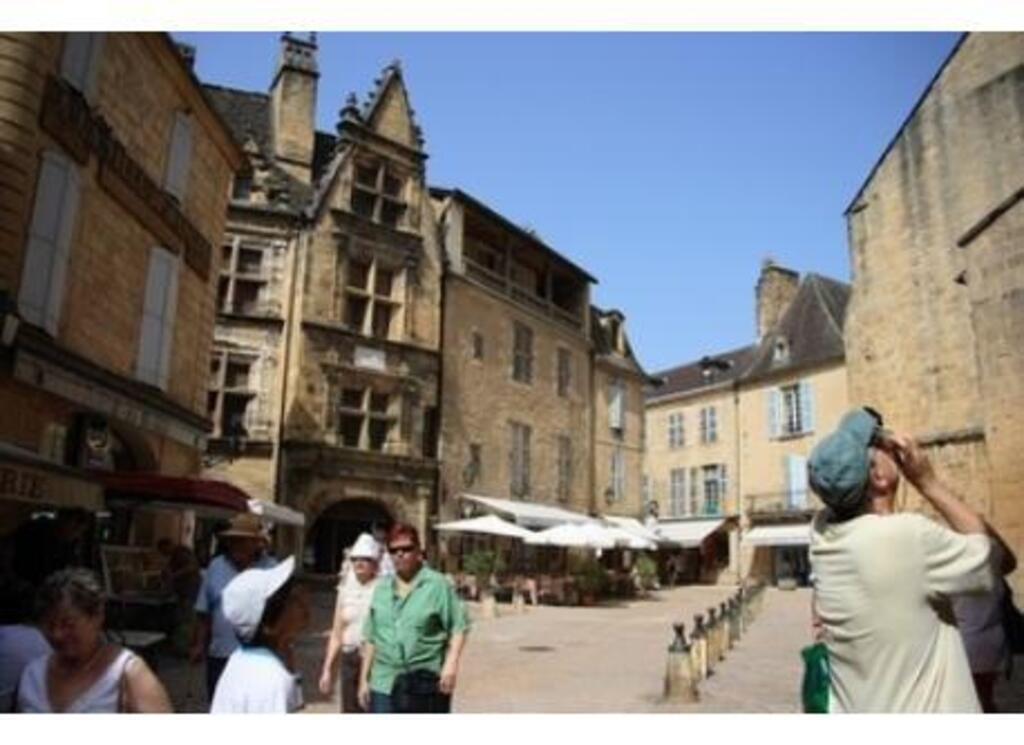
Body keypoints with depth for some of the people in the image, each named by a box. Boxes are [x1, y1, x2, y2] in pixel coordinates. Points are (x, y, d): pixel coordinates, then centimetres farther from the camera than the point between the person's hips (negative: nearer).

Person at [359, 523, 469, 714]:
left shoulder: (437, 585, -4)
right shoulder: (381, 588, 11)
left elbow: (458, 628, -6)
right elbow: (371, 638, 15)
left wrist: (451, 663, -19)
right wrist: (364, 678, 14)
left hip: (426, 684, -4)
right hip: (385, 684, 4)